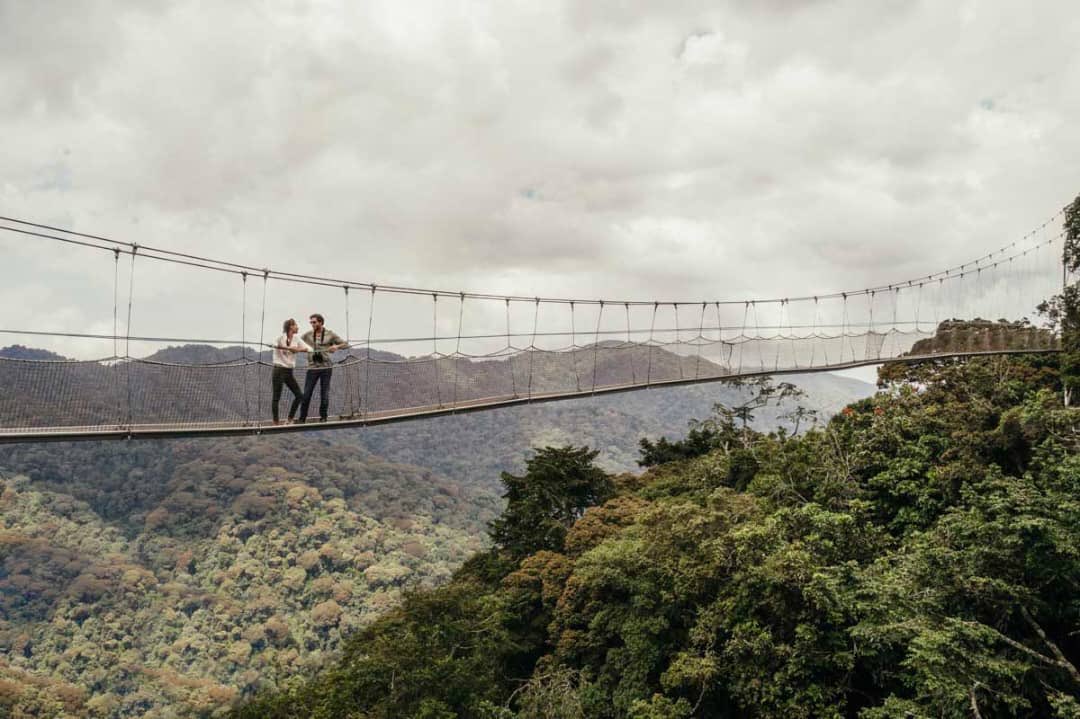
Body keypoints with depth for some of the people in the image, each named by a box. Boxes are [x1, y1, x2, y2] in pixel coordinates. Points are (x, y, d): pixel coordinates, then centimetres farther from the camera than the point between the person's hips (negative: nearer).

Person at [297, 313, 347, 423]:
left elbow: (345, 344, 3)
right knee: (306, 394, -1)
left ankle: (323, 417, 17)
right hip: (312, 368, 1)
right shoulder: (307, 335, 7)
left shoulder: (330, 334, 3)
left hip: (326, 367, -1)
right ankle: (302, 417, 7)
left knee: (324, 393, 4)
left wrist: (337, 346, -16)